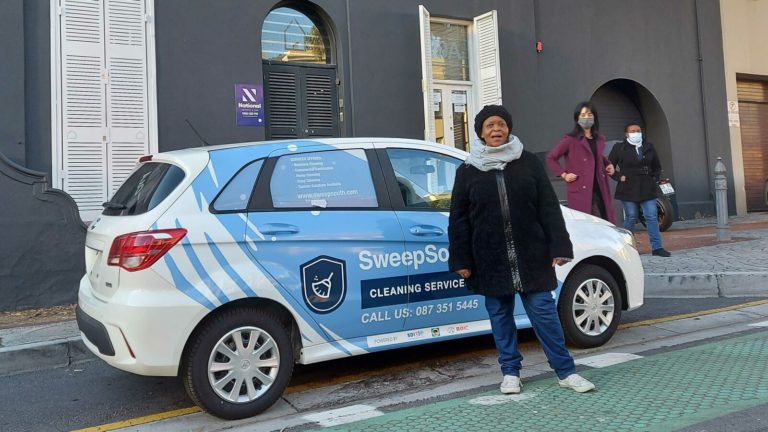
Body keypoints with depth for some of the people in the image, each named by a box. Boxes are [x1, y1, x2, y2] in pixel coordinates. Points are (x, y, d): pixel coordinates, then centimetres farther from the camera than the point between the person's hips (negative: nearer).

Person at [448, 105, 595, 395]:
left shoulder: (528, 163, 4)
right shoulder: (467, 171, 4)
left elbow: (549, 208, 2)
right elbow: (458, 220, 4)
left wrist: (559, 248, -4)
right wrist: (461, 261, 0)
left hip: (531, 256, -1)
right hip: (491, 260, 1)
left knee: (544, 311, 2)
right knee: (500, 315, 9)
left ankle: (566, 371, 14)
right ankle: (510, 372, 23)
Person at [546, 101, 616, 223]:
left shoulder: (600, 139, 14)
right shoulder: (571, 139, -5)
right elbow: (551, 158, -1)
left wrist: (608, 164, 14)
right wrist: (563, 174, -8)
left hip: (600, 190, 6)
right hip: (580, 191, -6)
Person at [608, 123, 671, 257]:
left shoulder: (649, 148, 11)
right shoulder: (619, 148, 0)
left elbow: (657, 166, 23)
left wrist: (654, 178, 9)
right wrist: (619, 177, -7)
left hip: (647, 189, 3)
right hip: (628, 190, -3)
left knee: (652, 217, -2)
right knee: (630, 218, 3)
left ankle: (657, 247, 2)